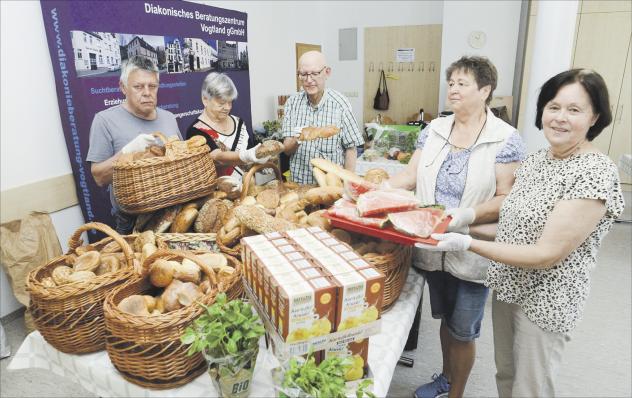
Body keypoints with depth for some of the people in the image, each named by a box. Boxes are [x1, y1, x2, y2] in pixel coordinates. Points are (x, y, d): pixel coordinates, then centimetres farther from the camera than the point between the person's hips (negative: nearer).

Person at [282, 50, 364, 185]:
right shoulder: (292, 102, 0)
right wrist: (296, 141, -19)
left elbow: (351, 148, -2)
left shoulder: (340, 104, -9)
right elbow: (287, 150, 1)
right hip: (298, 182, 3)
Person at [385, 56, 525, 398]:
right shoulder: (434, 129, 3)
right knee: (444, 318, 24)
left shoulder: (505, 140, -11)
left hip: (472, 252, -4)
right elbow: (411, 175, 2)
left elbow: (506, 198, -13)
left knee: (463, 330, 13)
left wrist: (466, 216, -29)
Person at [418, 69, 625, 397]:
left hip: (545, 303, -7)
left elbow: (546, 254, -24)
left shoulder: (595, 172, -22)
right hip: (507, 287, 7)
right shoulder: (536, 159, 2)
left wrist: (468, 244, -28)